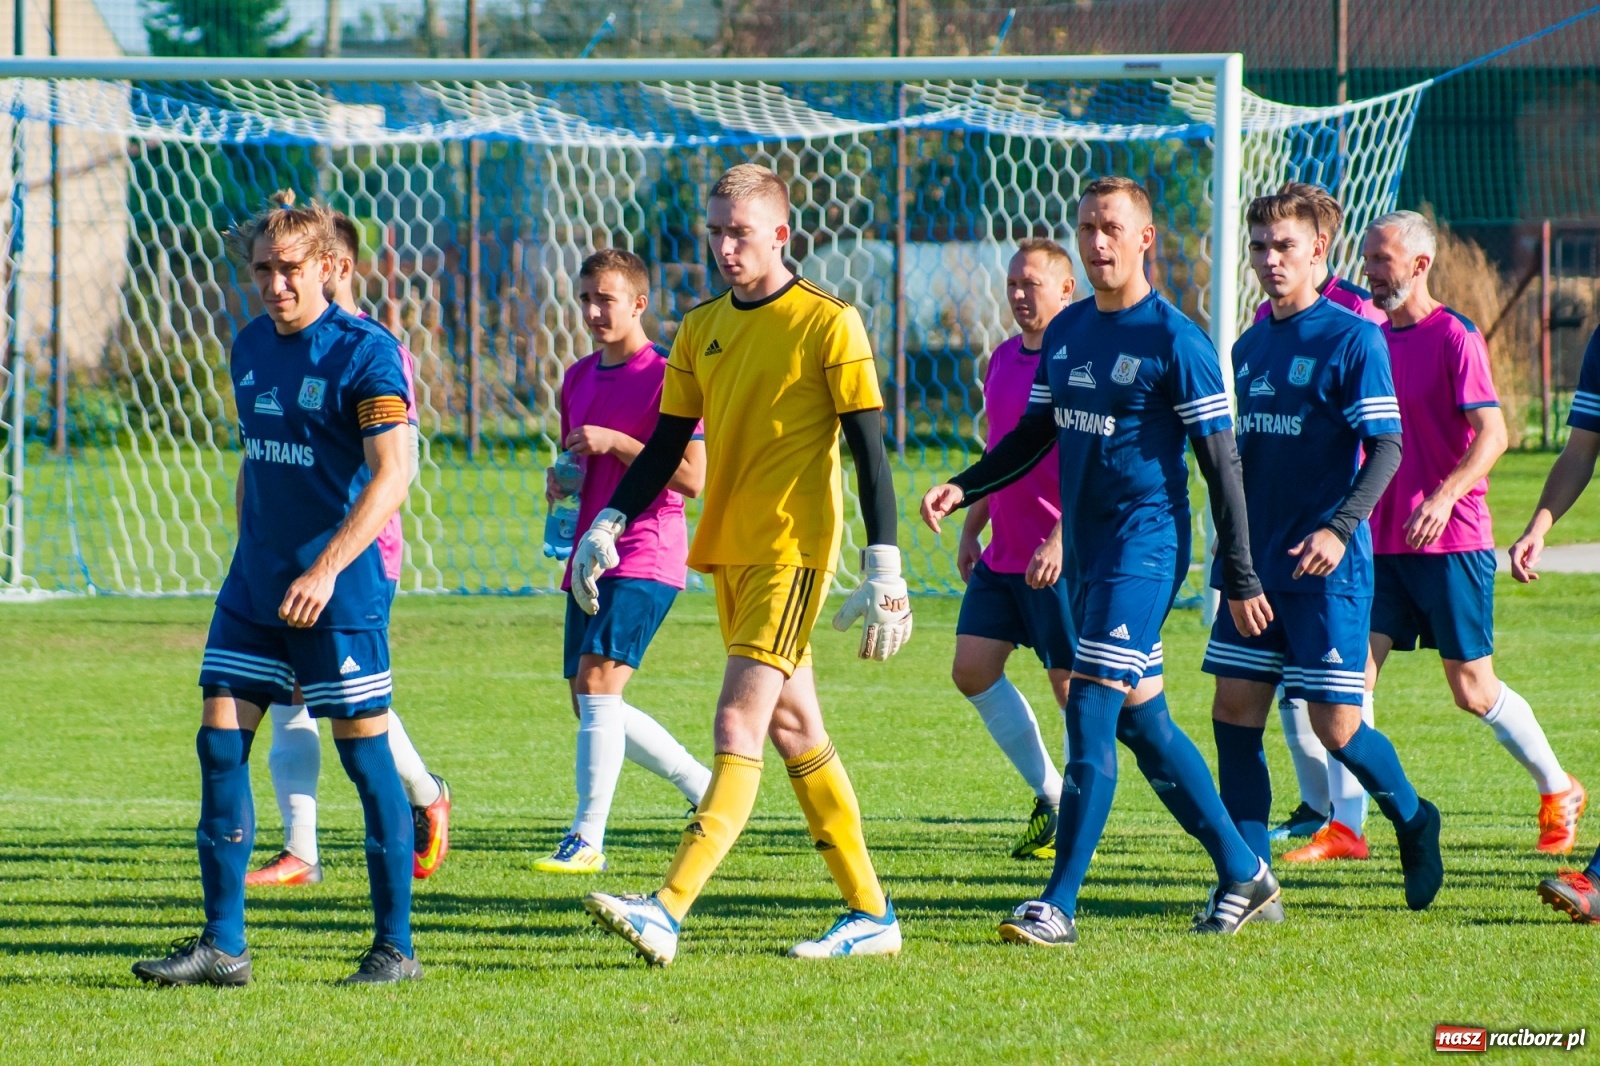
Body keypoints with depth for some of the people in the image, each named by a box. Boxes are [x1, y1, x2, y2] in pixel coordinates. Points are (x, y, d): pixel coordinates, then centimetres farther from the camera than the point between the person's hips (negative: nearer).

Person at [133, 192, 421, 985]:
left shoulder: (365, 352, -11)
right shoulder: (250, 347, 11)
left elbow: (392, 475, -18)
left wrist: (326, 570, -26)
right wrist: (249, 557, 18)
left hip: (340, 592, -7)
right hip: (255, 585, 7)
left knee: (364, 749, -2)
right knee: (220, 742, 2)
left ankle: (395, 944, 6)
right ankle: (223, 944, 6)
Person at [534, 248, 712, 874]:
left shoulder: (663, 376, -9)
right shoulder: (578, 379, 15)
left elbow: (691, 477, -14)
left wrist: (616, 442, -18)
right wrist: (561, 480, 4)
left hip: (645, 556, -9)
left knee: (598, 681, -19)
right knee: (590, 705, 9)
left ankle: (587, 840, -18)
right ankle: (707, 789, 25)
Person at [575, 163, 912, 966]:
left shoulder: (828, 323, -8)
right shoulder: (701, 329, 11)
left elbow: (868, 449, -8)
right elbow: (665, 447, 15)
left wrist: (884, 569, -13)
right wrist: (606, 528, 2)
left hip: (793, 549, -8)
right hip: (727, 550, 8)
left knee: (739, 726, -15)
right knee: (793, 727, 11)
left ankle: (668, 912, -26)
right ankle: (870, 913, 18)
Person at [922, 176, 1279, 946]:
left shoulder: (1175, 342, -10)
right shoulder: (1067, 332, 12)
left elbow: (1220, 464, -9)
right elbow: (1033, 436, 19)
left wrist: (1240, 579, -12)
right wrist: (962, 490, 3)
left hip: (1144, 549, -8)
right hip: (1084, 552, 8)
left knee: (1091, 713, -14)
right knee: (1142, 721, 11)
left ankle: (1059, 905, -14)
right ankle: (1244, 875, 23)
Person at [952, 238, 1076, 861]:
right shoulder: (1003, 359, 13)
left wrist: (1061, 540, -25)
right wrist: (971, 527, 19)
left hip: (1062, 558, -9)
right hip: (1002, 553, 9)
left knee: (1072, 686, -2)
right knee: (972, 669, 5)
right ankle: (1048, 795, 15)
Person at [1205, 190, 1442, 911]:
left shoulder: (1353, 339, -8)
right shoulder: (1250, 346, 13)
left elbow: (1387, 447, -12)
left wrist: (1340, 528, -23)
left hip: (1327, 565, -7)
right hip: (1256, 563, 7)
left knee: (1335, 724, -5)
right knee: (1235, 713, 0)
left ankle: (1413, 820, 22)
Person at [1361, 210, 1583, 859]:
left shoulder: (1453, 337, -10)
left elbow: (1492, 434, -19)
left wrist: (1443, 497, -32)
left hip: (1451, 543, -6)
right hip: (1383, 540, 6)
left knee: (1473, 691, 1)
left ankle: (1559, 792, 21)